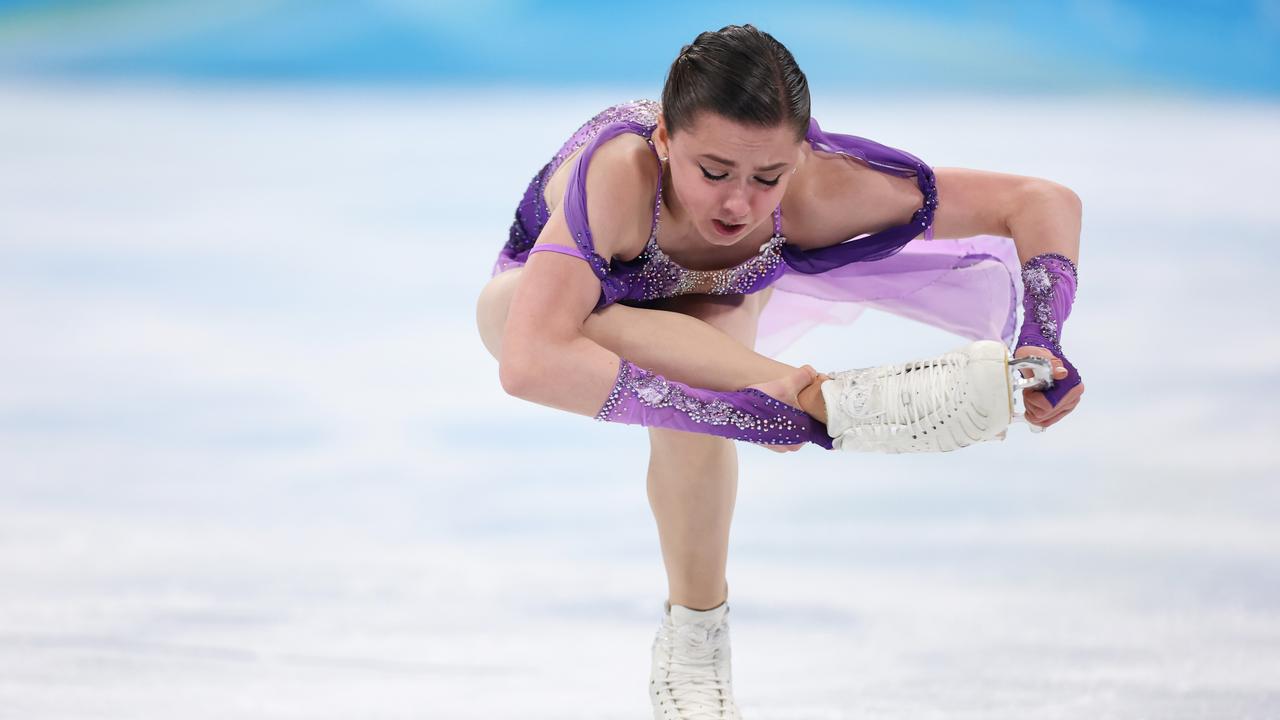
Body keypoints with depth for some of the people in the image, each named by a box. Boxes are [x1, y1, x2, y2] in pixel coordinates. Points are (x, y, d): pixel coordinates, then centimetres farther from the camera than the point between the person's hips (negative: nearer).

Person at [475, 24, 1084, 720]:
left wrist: (1040, 346, -46)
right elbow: (531, 364, -60)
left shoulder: (816, 188, -36)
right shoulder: (619, 173, -46)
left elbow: (1045, 203, -29)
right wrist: (737, 413, -60)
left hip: (713, 304, 4)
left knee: (693, 390, -30)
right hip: (554, 291, -3)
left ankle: (693, 643, -9)